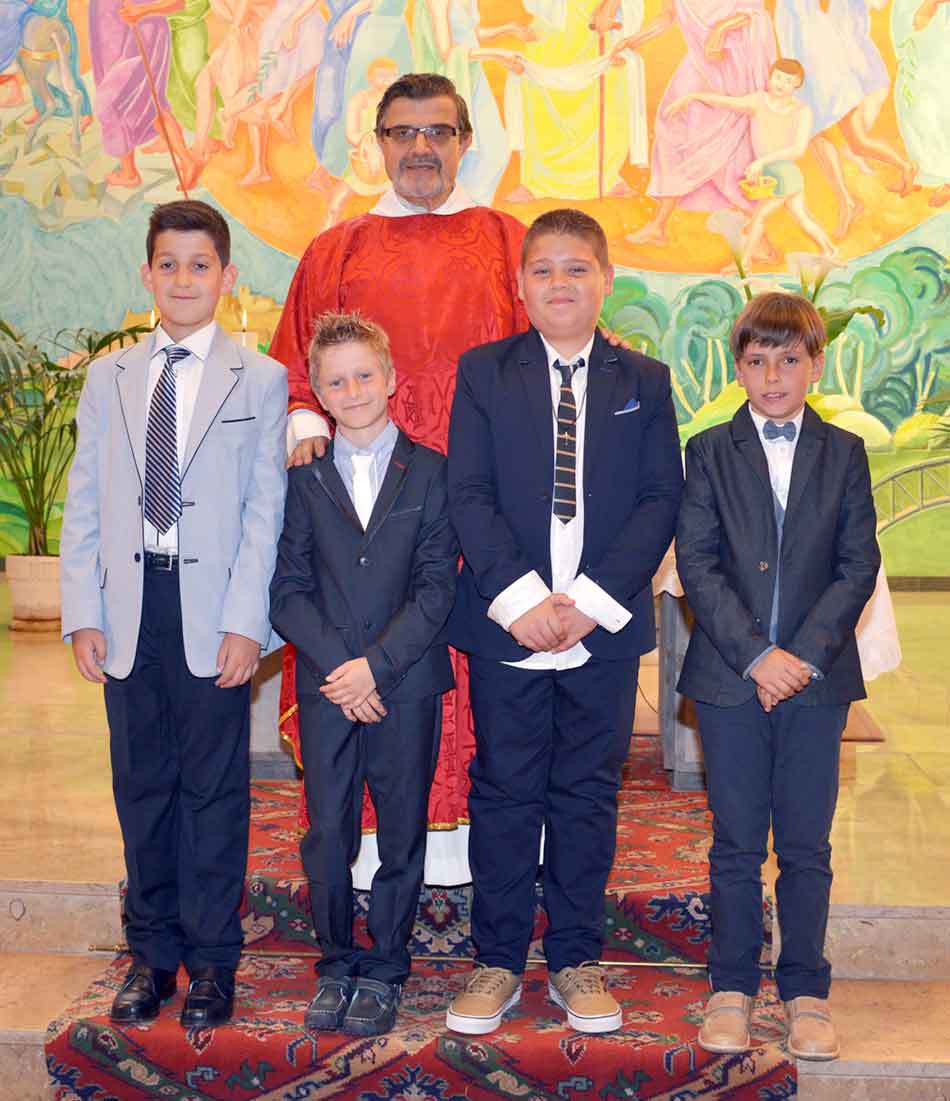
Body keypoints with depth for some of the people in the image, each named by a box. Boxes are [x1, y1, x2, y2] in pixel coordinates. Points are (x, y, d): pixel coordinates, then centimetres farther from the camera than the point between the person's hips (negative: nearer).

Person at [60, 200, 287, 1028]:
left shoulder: (261, 380, 1)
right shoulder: (108, 378, 11)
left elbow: (266, 509, -4)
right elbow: (84, 504, 8)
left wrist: (245, 620, -11)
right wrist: (84, 614, 0)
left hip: (212, 614, -3)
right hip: (130, 610, 3)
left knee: (214, 790, 4)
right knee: (141, 786, 11)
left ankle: (211, 960, 17)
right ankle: (152, 951, 25)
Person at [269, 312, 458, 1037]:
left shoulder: (431, 473, 2)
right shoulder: (304, 479, 7)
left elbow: (437, 588, -5)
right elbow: (289, 590, 2)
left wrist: (375, 664, -13)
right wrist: (336, 666, -11)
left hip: (408, 684, -1)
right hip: (326, 685, 2)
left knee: (402, 834, 6)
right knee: (328, 834, 6)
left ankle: (385, 969, 21)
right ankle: (336, 964, 23)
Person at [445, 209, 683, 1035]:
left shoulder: (644, 381, 7)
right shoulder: (483, 372, 4)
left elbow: (661, 500, -1)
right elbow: (468, 495, -3)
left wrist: (592, 601, -12)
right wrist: (520, 598, -14)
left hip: (605, 627, 1)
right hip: (506, 625, -1)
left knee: (588, 795, 9)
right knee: (504, 795, 6)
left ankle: (576, 963, 22)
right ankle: (498, 964, 19)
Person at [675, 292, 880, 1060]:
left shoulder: (844, 453, 7)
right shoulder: (710, 451, 4)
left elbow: (858, 566, 1)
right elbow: (697, 564, -4)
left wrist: (806, 655, -11)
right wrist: (754, 655, -13)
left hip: (817, 676, 1)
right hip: (729, 676, 0)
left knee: (807, 847, 7)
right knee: (736, 845, 7)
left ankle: (806, 993, 19)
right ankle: (732, 989, 18)